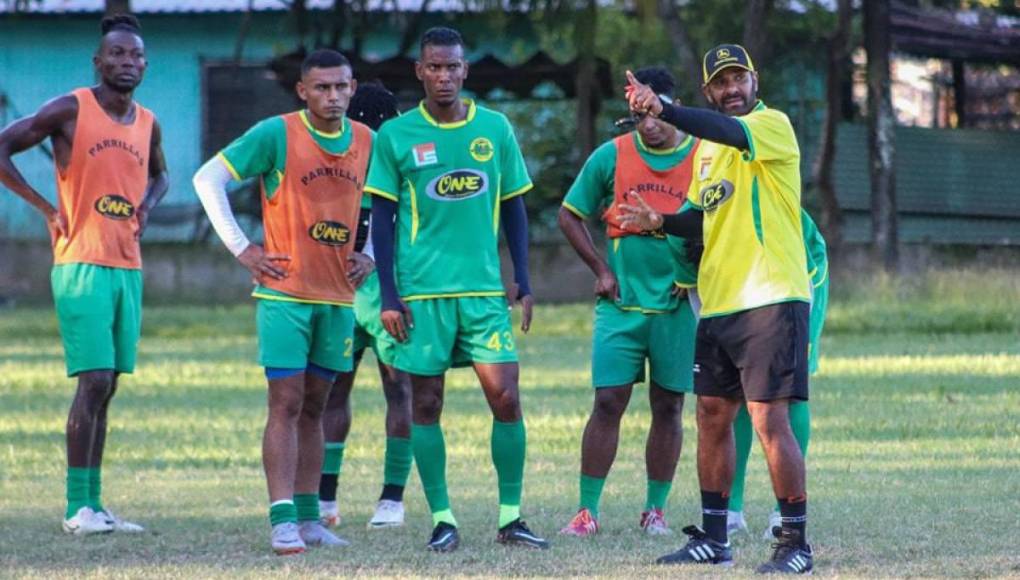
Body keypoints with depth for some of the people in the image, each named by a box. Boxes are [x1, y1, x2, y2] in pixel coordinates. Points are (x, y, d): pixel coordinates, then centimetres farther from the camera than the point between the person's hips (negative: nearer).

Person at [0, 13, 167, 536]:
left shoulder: (147, 123, 11)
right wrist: (47, 208, -10)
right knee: (94, 381, -13)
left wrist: (148, 204, 9)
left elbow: (159, 173, 31)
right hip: (82, 264, -7)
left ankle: (92, 504, 13)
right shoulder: (70, 111, -8)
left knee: (106, 387, 9)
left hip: (128, 267, 7)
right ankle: (78, 507, -11)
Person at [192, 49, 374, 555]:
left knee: (314, 407, 10)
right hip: (285, 292, -5)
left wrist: (369, 255, 9)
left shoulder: (367, 142, 6)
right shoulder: (277, 134, -9)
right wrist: (241, 249, -10)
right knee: (286, 404, -9)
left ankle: (309, 518, 14)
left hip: (338, 297, 5)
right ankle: (283, 521, -12)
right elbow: (208, 178, -7)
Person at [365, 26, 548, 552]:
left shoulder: (495, 129, 6)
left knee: (505, 397, -6)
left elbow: (512, 209, 12)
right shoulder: (395, 136, 0)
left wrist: (523, 281, 5)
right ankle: (442, 519, 9)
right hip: (421, 290, -1)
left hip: (485, 289, 1)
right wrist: (389, 296, -4)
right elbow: (382, 218, 2)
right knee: (425, 404, 2)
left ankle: (510, 517, 3)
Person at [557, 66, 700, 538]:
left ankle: (656, 510, 16)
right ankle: (587, 511, -1)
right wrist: (601, 270, 0)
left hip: (677, 305, 0)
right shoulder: (611, 156, -1)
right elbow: (570, 216, 8)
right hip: (621, 303, 0)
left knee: (668, 407, 6)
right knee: (608, 403, -5)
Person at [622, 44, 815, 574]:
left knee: (770, 420, -10)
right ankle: (713, 539, 18)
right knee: (712, 417, 10)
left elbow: (732, 131, -28)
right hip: (718, 304, 8)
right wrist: (661, 221, 8)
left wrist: (664, 109, -40)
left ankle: (796, 543, -4)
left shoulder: (773, 125, -7)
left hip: (771, 298, -8)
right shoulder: (707, 146, 18)